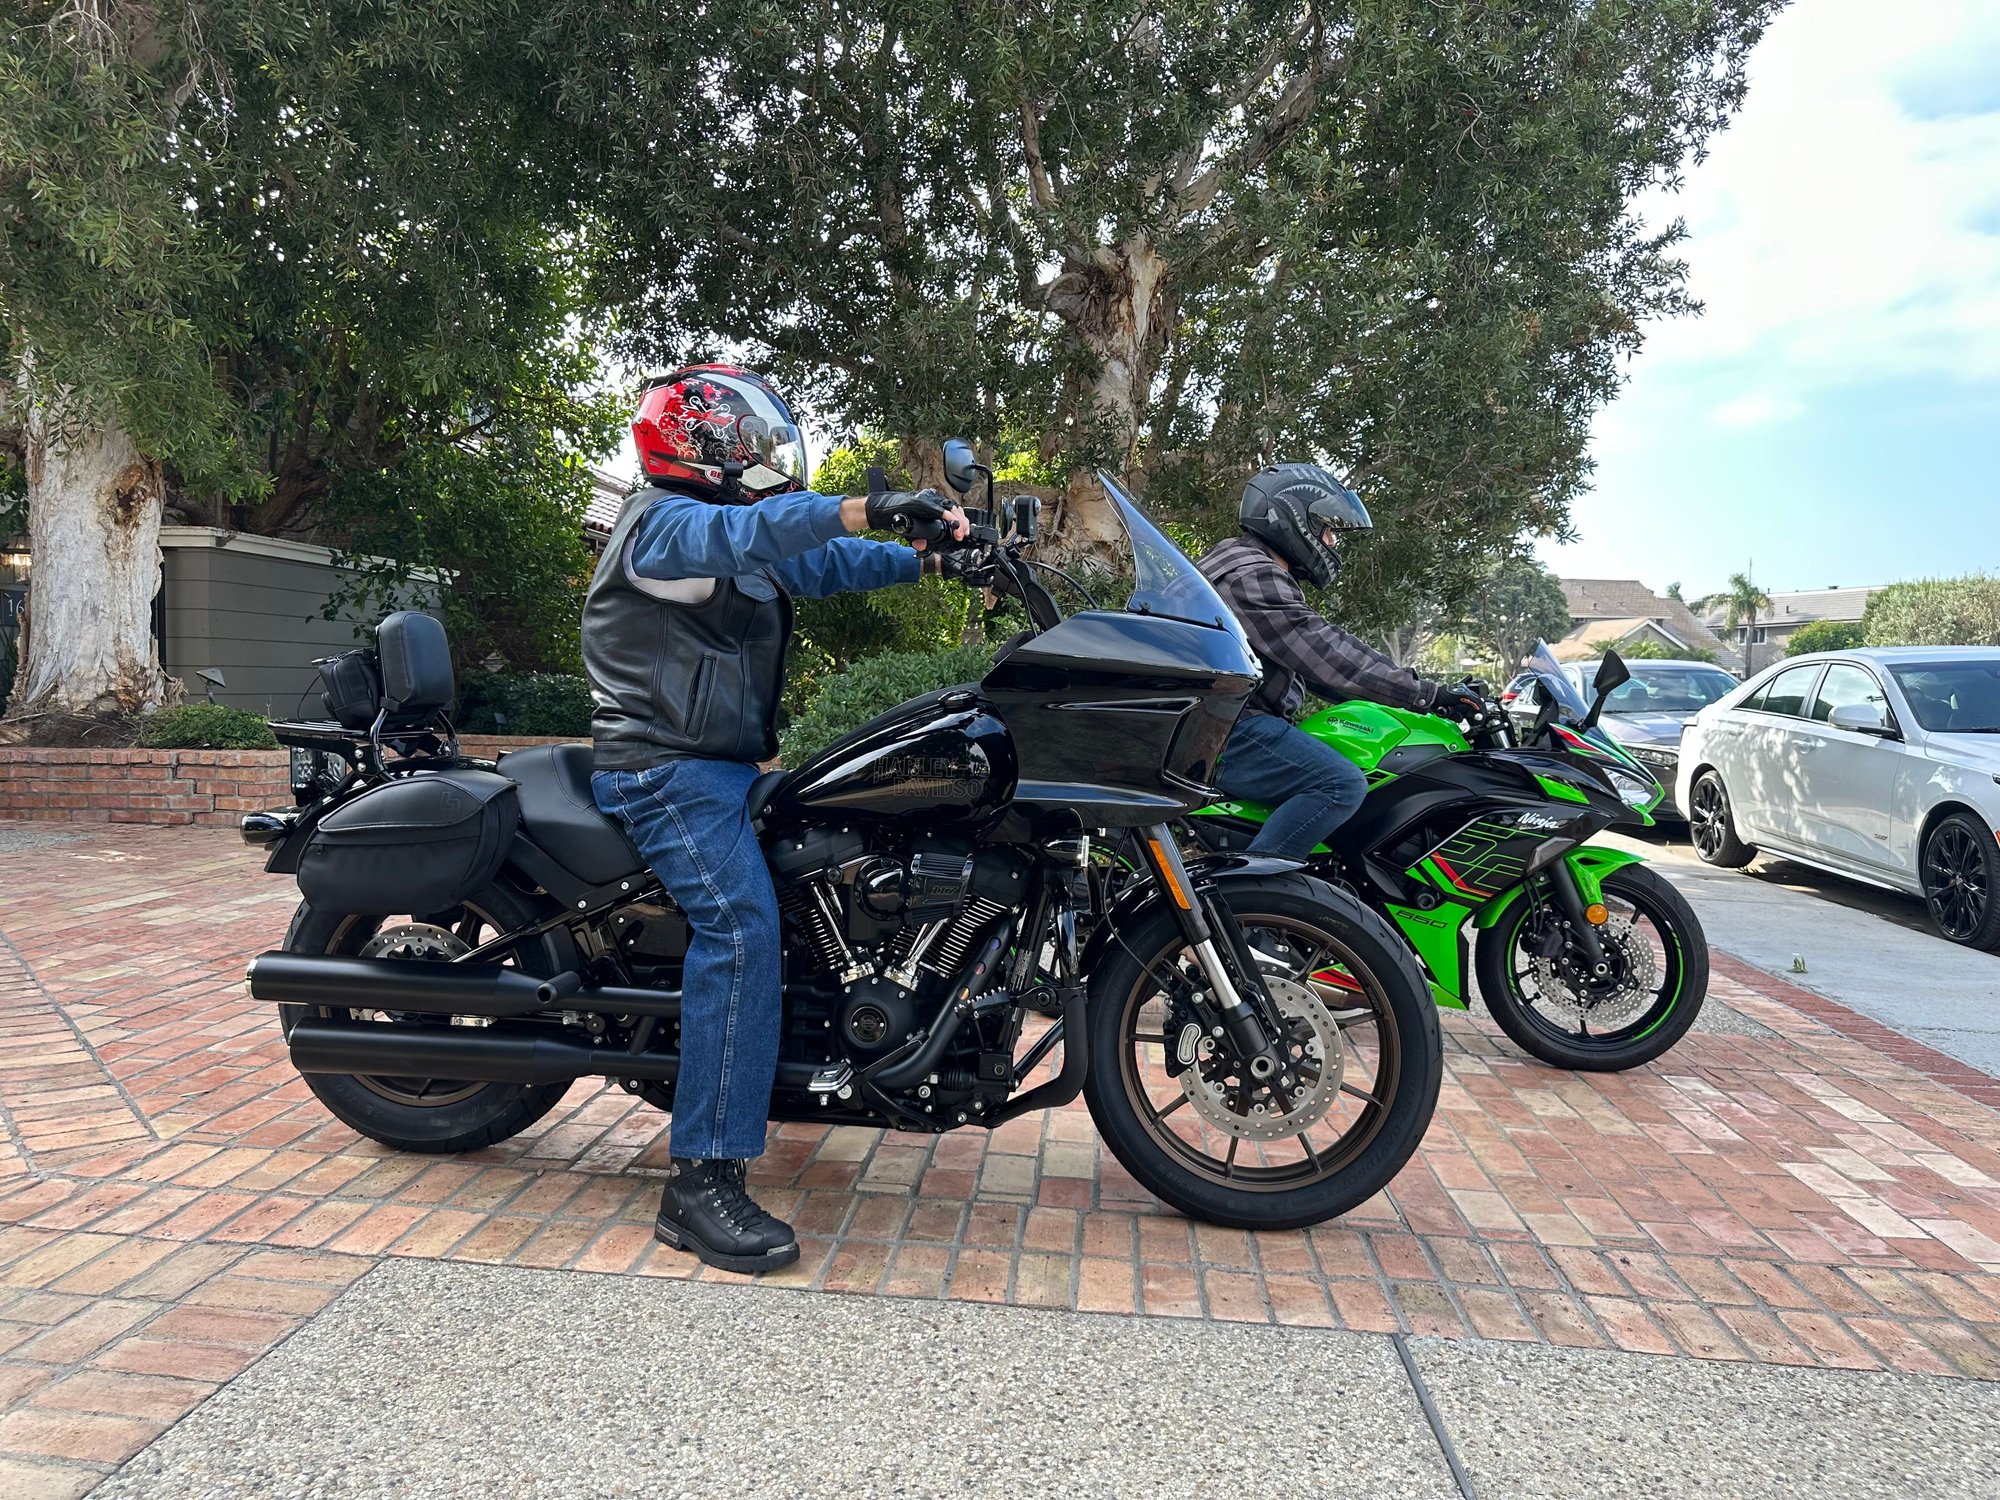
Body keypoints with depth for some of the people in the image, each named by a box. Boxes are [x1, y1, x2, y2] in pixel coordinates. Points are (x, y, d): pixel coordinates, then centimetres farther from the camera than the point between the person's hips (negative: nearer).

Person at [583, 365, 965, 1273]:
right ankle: (701, 1182, -26)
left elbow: (822, 564, 20)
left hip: (725, 766, 11)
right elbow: (742, 533, -29)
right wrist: (868, 508, -40)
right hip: (667, 770, -11)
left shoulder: (741, 529, 22)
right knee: (741, 927, -26)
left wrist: (933, 558, 8)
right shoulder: (664, 521, -9)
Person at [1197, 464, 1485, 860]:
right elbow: (1328, 656, -20)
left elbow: (1311, 662, 23)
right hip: (1229, 732, -12)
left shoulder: (1262, 573, 23)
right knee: (1342, 784, -25)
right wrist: (1427, 693, -17)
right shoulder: (1251, 576, -13)